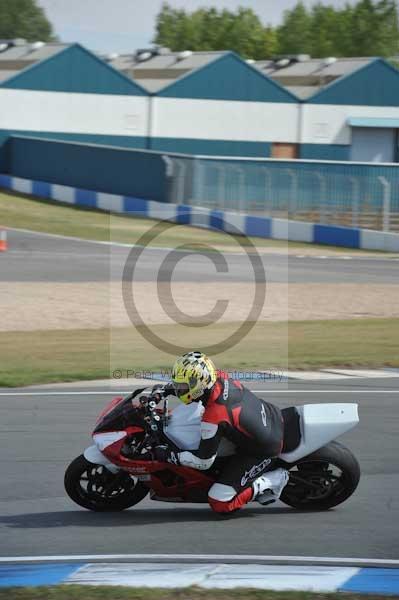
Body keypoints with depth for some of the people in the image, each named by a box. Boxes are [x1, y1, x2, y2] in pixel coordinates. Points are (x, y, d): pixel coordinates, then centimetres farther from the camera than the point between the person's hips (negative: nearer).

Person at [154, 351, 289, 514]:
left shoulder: (213, 418, -32)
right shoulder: (220, 377, -11)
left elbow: (203, 462, -21)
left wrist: (168, 455, -14)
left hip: (263, 450, -8)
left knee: (219, 503, -8)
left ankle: (272, 481, -2)